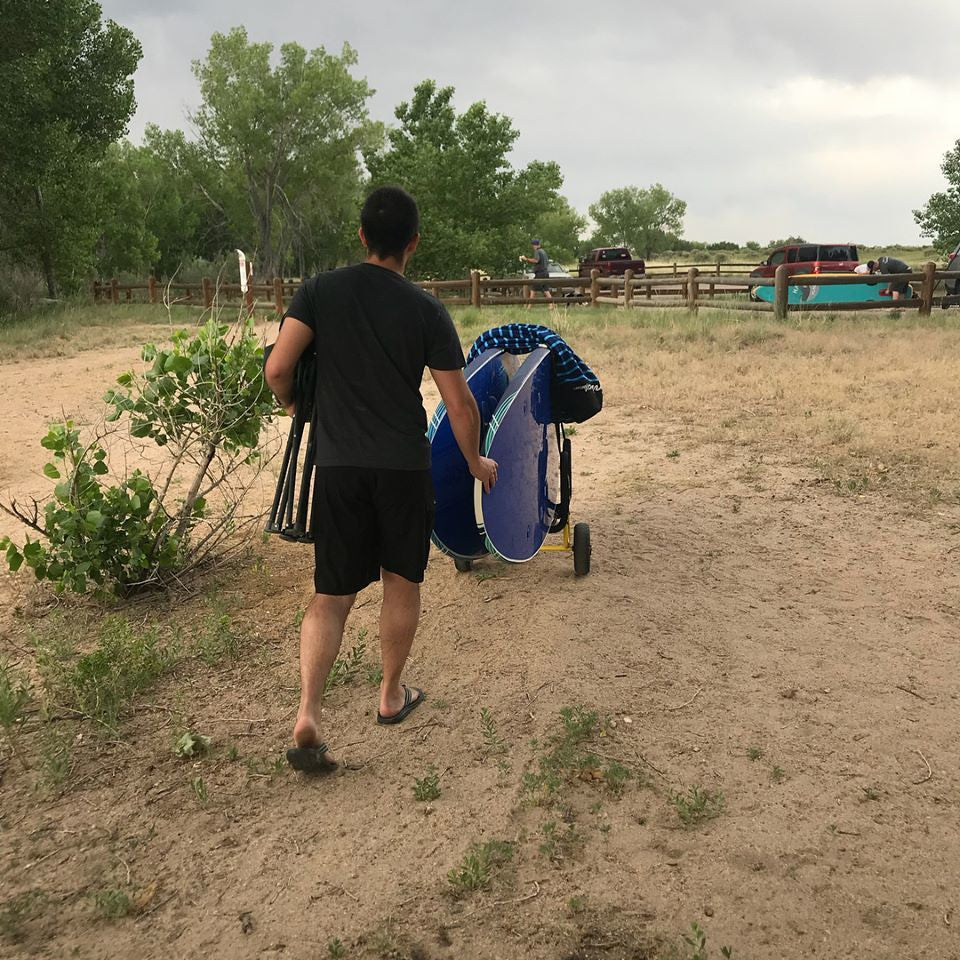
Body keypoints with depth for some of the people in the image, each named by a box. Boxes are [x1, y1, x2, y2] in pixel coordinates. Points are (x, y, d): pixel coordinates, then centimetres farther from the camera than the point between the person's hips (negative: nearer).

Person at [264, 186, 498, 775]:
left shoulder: (320, 291, 0)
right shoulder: (427, 311, -3)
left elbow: (278, 368, -7)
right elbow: (460, 403, -3)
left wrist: (291, 403, 15)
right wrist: (475, 460, 13)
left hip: (338, 466, 1)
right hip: (405, 467, -1)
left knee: (332, 596, 7)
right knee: (403, 582, 17)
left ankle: (308, 716, -7)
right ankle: (392, 695, 32)